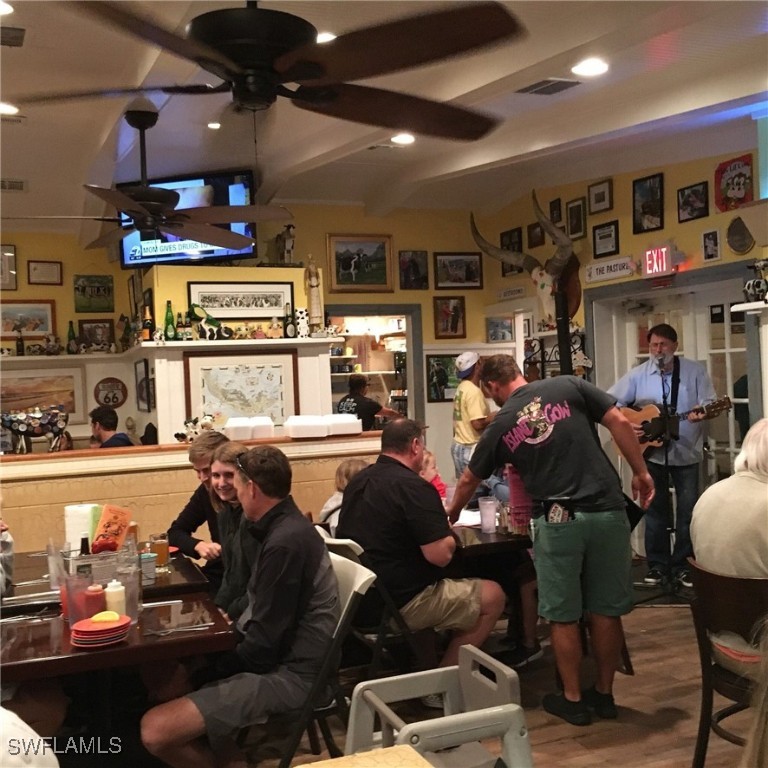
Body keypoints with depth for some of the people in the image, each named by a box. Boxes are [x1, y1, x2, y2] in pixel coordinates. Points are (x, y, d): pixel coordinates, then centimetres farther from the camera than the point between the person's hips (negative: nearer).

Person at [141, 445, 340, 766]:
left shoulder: (285, 542, -22)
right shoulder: (286, 526, 10)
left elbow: (264, 643, -20)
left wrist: (207, 674, -7)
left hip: (289, 673, -10)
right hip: (283, 657, 10)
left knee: (156, 730, -21)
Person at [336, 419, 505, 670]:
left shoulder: (358, 480, 7)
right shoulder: (413, 486, -20)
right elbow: (441, 555, -23)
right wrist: (448, 535, -1)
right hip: (400, 602, -9)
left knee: (457, 585, 29)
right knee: (493, 596, 6)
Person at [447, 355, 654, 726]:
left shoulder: (500, 425, 8)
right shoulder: (569, 387, 5)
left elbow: (469, 480, 21)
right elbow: (620, 423, -2)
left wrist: (452, 512, 39)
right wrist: (641, 472, 7)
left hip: (558, 520, -2)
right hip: (607, 511, 2)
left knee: (563, 616, 12)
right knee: (606, 610, 14)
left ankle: (572, 699, 21)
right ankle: (604, 693, 26)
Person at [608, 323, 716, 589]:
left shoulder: (695, 371, -3)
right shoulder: (638, 374, -2)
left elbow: (710, 402, -6)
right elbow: (610, 401, 0)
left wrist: (701, 412, -28)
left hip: (686, 451, 0)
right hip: (651, 451, 0)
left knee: (688, 510, 4)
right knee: (655, 509, 7)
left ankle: (682, 565, 16)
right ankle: (657, 565, 17)